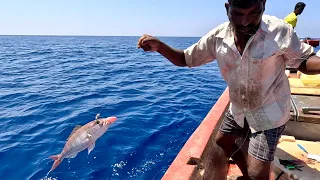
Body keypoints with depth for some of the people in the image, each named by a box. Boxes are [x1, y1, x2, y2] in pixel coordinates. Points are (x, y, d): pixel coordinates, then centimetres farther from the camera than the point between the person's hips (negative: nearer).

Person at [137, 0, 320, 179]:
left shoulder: (279, 31, -23)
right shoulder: (218, 37, -13)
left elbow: (304, 61, -14)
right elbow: (185, 59, -5)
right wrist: (158, 46, -23)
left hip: (269, 113, -5)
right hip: (238, 109, 5)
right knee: (221, 142, 24)